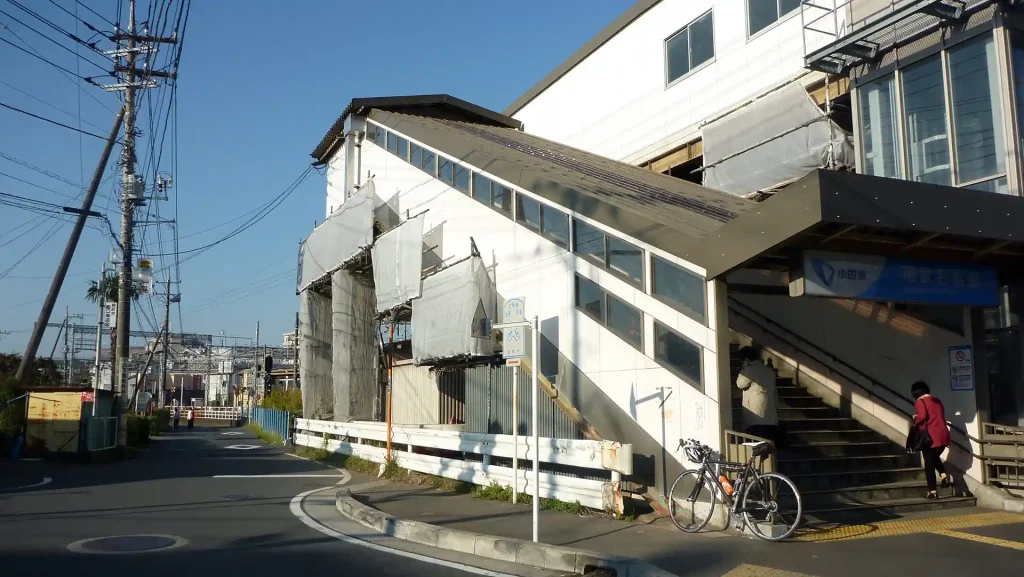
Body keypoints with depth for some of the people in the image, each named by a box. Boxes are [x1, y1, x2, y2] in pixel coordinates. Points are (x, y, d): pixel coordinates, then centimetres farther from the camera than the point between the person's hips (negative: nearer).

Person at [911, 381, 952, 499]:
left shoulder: (920, 401, -6)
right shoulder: (937, 400, 16)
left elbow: (921, 417, -20)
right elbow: (940, 417, 19)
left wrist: (915, 420, 0)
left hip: (931, 437, -7)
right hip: (943, 435, 7)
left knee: (929, 465, 3)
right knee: (935, 457, 29)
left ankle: (933, 492, 5)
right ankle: (945, 476, 9)